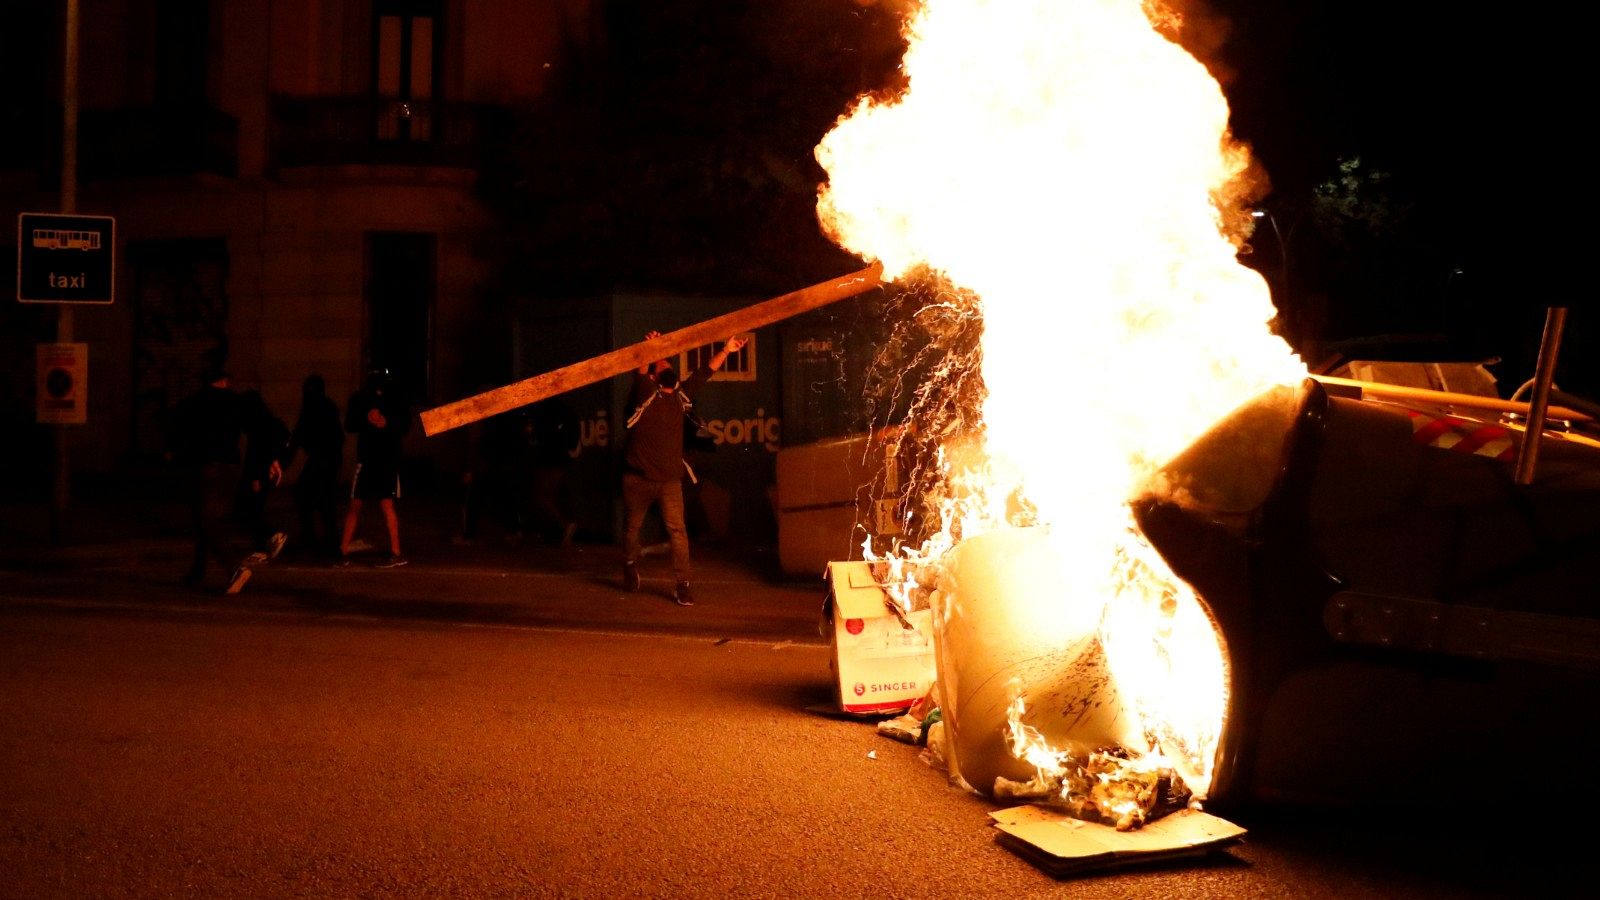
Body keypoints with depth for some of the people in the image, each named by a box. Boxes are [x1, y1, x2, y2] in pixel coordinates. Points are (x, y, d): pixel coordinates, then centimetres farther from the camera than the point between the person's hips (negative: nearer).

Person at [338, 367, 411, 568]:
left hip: (389, 458, -2)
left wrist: (387, 423, -18)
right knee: (355, 504, 2)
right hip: (366, 456, 2)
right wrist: (366, 418, -20)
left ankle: (396, 553, 1)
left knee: (386, 503, -4)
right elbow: (349, 425, -1)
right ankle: (343, 551, 9)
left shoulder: (395, 398, 1)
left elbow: (405, 425, 1)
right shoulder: (359, 398, 4)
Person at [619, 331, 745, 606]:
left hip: (670, 479, 3)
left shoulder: (681, 395, 11)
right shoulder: (645, 393, -3)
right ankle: (630, 566, 40)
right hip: (638, 478, -3)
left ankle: (682, 585, -8)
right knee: (632, 528, 13)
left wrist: (725, 350, 7)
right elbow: (639, 373, -23)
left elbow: (705, 372, 15)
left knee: (677, 529, -10)